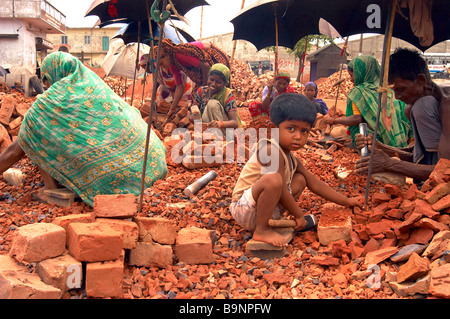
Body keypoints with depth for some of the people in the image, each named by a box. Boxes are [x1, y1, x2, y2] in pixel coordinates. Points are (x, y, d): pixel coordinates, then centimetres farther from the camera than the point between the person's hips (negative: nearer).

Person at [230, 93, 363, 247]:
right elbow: (281, 193, -21)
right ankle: (261, 230, -14)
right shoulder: (270, 149, -22)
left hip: (261, 209, 10)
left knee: (300, 180, 14)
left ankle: (263, 223, 5)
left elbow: (315, 184, 16)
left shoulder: (292, 160, 8)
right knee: (273, 179, -34)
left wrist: (347, 201, 16)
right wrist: (299, 215, -9)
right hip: (244, 209, -10)